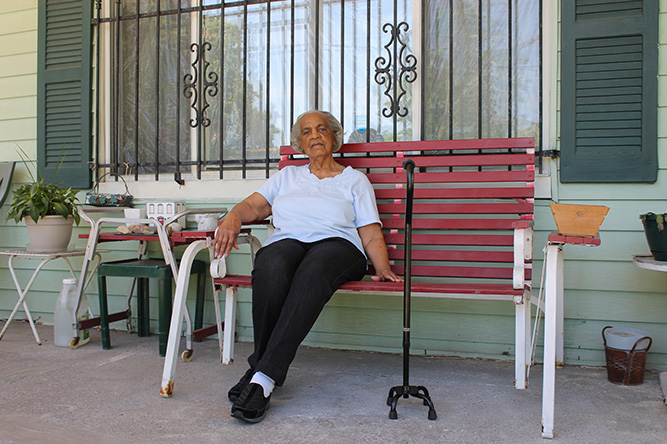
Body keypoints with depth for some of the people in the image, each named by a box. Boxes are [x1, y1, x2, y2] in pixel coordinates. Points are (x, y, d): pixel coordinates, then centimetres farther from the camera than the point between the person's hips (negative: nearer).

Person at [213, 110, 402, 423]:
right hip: (286, 241, 2)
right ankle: (260, 362, -24)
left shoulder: (355, 180, 22)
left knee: (313, 271, -39)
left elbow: (371, 235, 13)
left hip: (336, 244, -2)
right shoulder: (287, 176, 29)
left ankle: (264, 376, -41)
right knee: (271, 268, -37)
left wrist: (383, 268, -5)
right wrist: (232, 219, -6)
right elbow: (253, 206, 17)